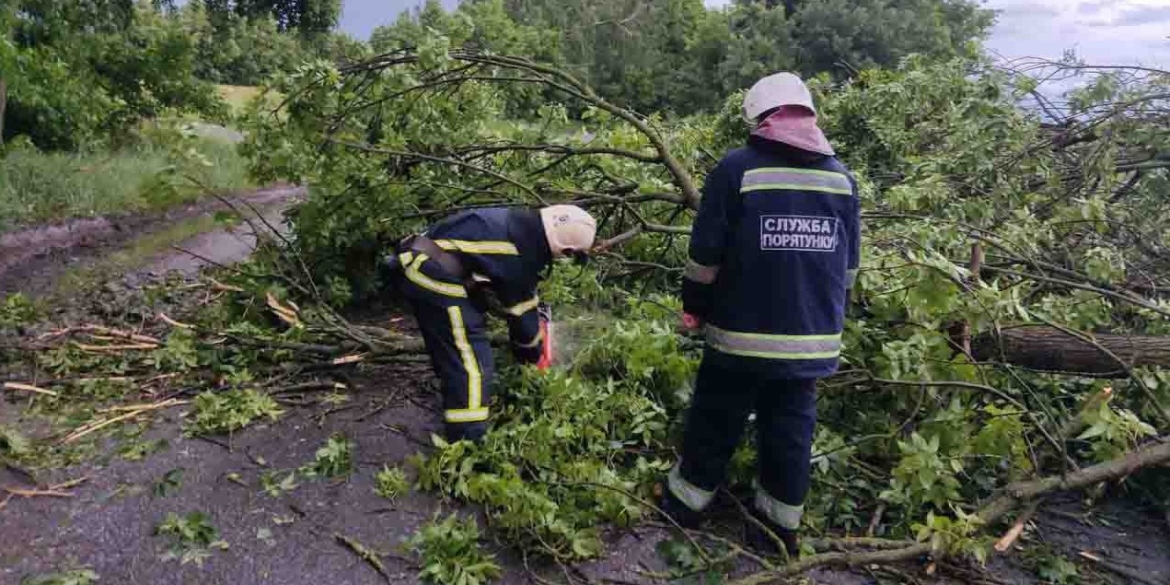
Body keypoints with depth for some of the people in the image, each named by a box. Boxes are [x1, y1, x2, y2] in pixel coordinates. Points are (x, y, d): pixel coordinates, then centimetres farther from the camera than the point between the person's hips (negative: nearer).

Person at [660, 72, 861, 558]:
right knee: (790, 428, 14)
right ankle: (779, 526, 26)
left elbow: (706, 252, -9)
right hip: (812, 337, 4)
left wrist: (695, 307, 6)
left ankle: (686, 501, 30)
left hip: (742, 333, -3)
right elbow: (848, 263, 11)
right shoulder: (841, 176, 4)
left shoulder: (737, 168, -10)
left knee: (716, 422, 13)